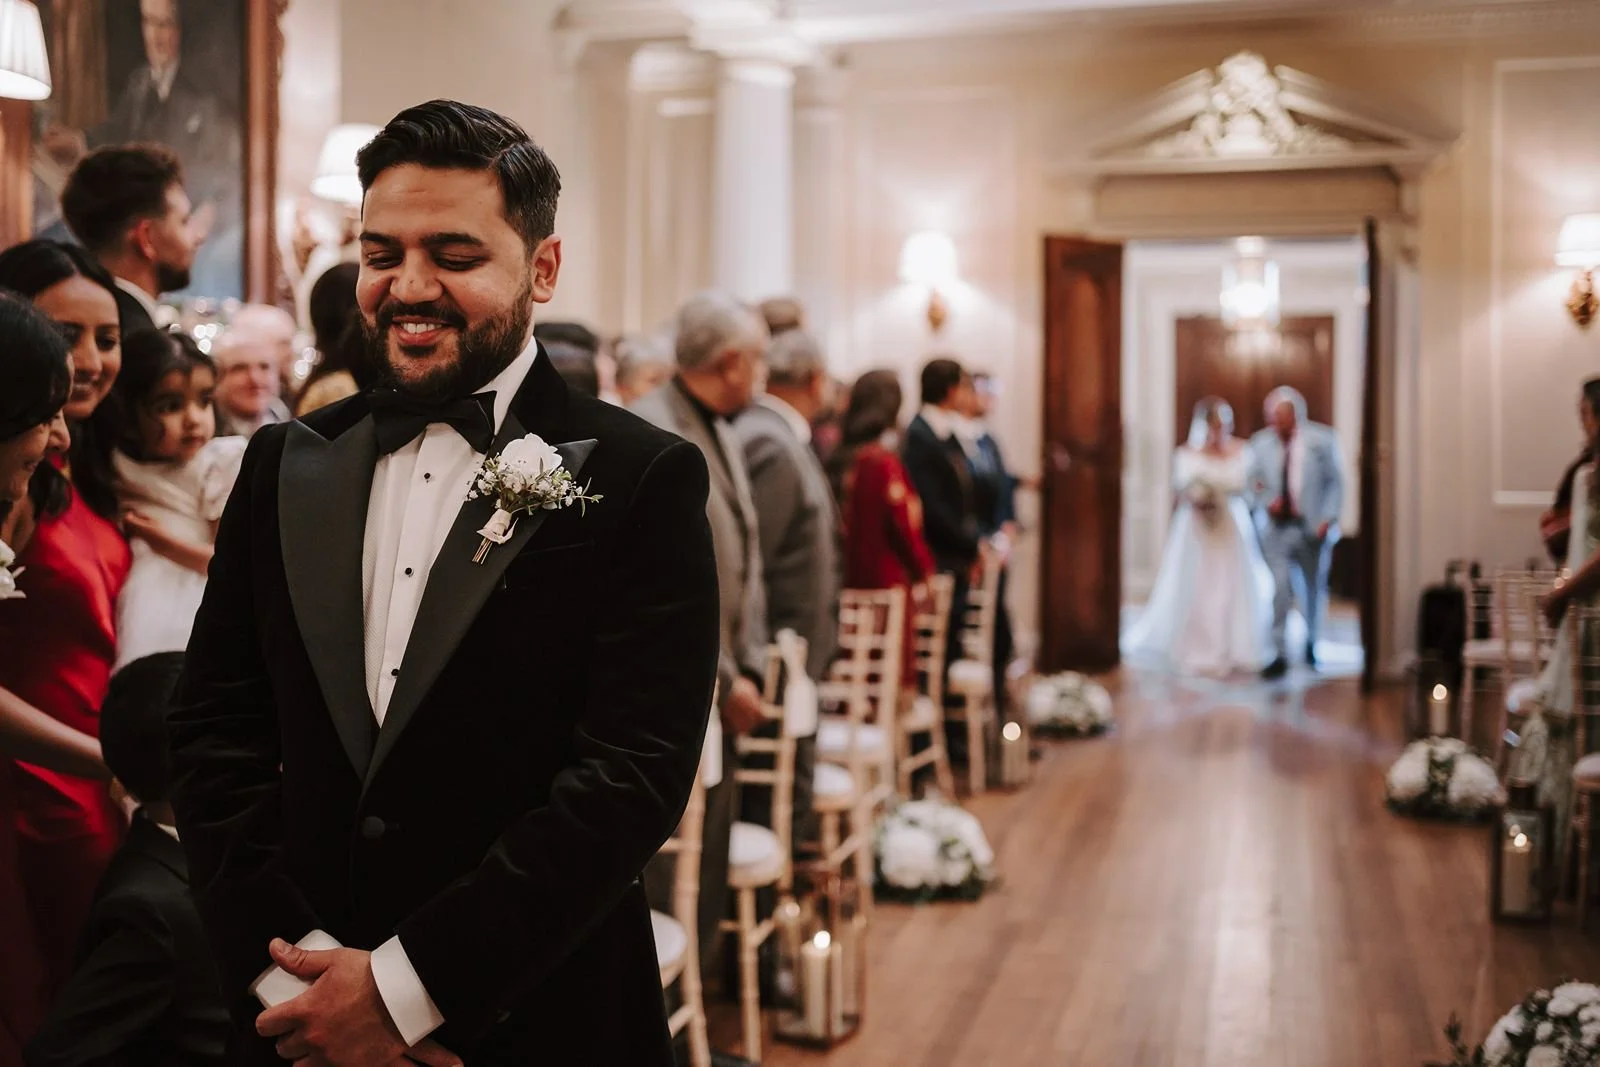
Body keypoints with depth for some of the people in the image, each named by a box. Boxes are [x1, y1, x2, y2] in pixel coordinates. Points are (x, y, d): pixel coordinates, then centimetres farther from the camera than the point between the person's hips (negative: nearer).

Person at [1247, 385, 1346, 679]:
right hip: (1277, 526, 0)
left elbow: (1335, 482, -1)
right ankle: (1280, 654, -7)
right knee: (1279, 591, -12)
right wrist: (1266, 501, -11)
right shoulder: (1260, 442, -1)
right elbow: (1253, 483, 9)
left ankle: (1312, 643, 38)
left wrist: (1328, 518, -10)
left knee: (1314, 589, 15)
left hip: (1313, 528, 0)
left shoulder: (1322, 439, -4)